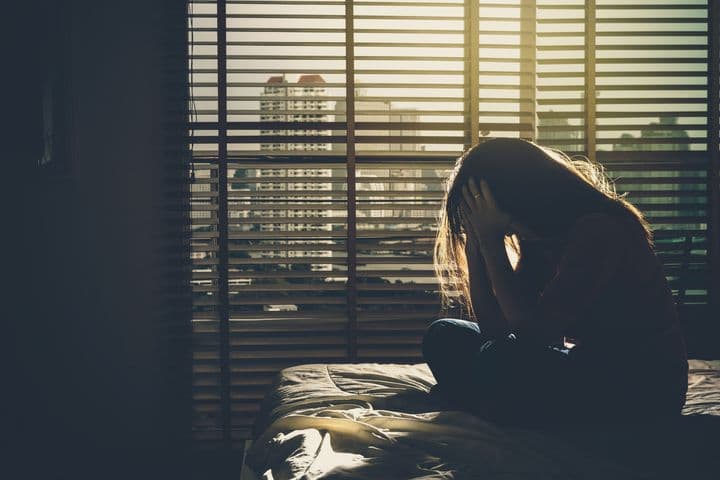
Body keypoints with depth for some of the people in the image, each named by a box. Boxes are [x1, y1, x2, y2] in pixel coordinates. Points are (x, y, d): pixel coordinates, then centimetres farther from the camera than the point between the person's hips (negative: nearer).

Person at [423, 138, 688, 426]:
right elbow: (493, 326, 1)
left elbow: (533, 329, -26)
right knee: (443, 337, 3)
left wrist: (491, 241, -21)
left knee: (500, 359, -31)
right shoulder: (538, 239, 5)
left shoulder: (599, 231, -22)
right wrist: (475, 244, -7)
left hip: (643, 389, -9)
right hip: (585, 367, 9)